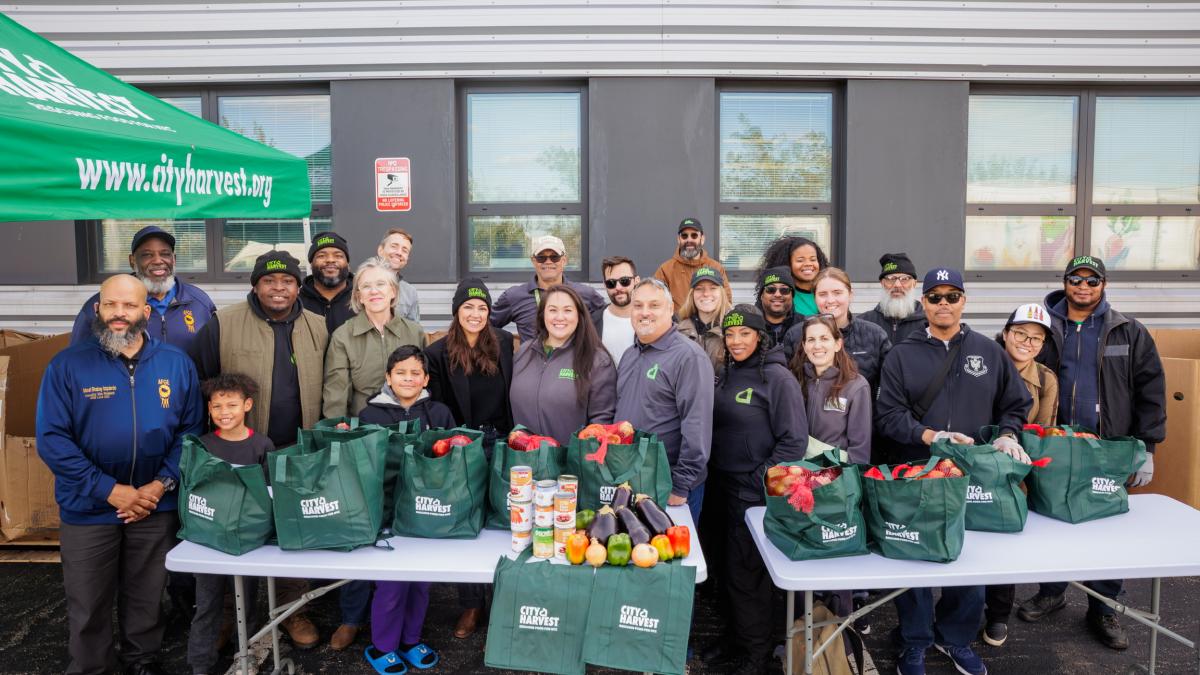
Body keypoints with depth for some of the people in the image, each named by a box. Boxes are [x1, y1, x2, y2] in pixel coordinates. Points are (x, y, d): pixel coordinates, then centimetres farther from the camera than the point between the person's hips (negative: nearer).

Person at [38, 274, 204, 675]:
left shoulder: (177, 364, -3)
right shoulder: (67, 365, -9)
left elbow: (190, 431, -1)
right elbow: (52, 439, -12)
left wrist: (160, 485, -12)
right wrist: (110, 490, -18)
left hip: (156, 506, 2)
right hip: (89, 508, -1)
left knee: (147, 596, 18)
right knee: (89, 605, 14)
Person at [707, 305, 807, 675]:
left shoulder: (777, 377, -13)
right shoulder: (727, 374, 8)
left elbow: (795, 441, -16)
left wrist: (760, 480, -16)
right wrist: (714, 477, 11)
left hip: (755, 492, -7)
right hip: (722, 487, 7)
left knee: (746, 573, 2)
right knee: (729, 566, 16)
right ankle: (735, 637, 34)